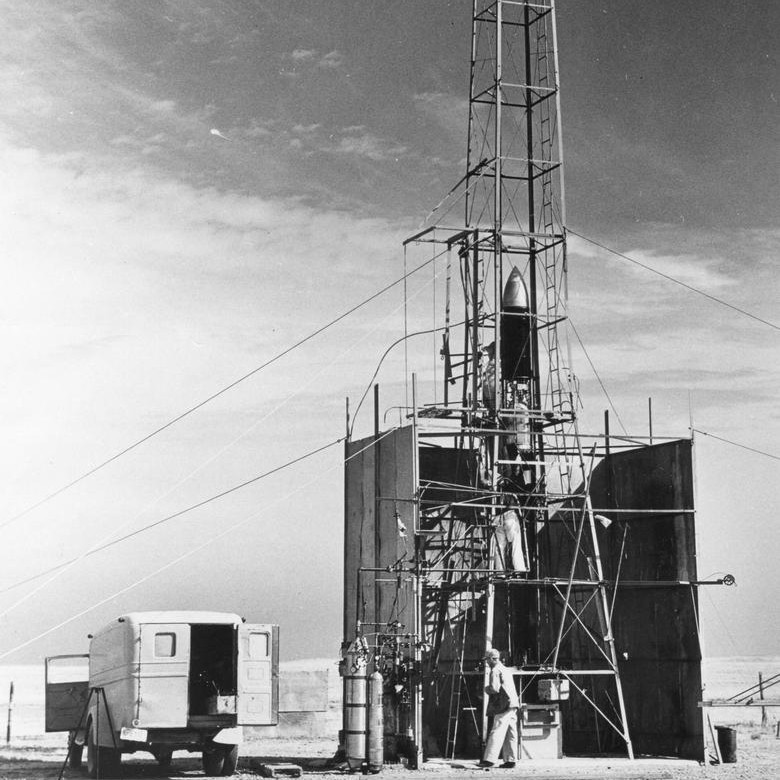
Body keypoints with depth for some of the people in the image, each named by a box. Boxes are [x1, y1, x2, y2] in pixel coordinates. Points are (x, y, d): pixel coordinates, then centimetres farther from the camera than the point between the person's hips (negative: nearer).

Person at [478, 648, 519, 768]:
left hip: (504, 705, -9)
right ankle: (510, 760, 6)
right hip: (512, 704, 9)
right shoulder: (505, 669, 22)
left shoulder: (495, 671, -7)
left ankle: (490, 759, -17)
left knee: (496, 732, -12)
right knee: (510, 733, 7)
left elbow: (495, 689, -17)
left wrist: (486, 688, 2)